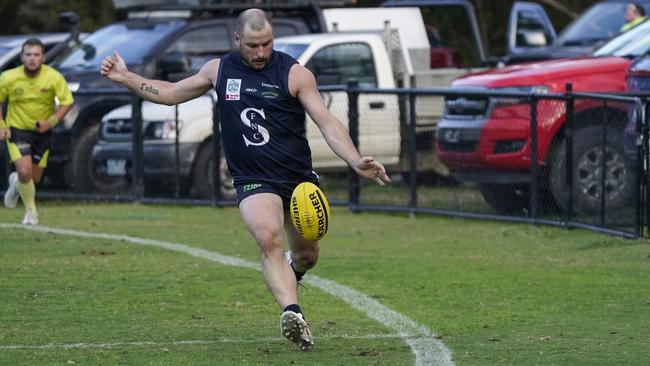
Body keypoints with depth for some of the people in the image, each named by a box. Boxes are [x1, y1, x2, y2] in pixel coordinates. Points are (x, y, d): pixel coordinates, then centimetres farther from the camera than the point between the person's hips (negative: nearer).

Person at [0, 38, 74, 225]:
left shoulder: (54, 77, -15)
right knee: (25, 172, -21)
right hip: (17, 130, -2)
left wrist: (51, 121, -21)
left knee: (34, 179, 8)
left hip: (42, 132, 2)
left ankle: (16, 183, 46)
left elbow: (67, 102, -7)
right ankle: (31, 210, 5)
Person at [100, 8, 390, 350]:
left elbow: (328, 123, -9)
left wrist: (356, 161, -23)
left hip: (299, 178, 1)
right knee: (269, 239, -28)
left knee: (307, 255, 14)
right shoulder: (219, 70, 5)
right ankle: (293, 314, -42)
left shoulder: (294, 74, -4)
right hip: (253, 181, -1)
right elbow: (171, 93, 20)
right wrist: (126, 78, 13)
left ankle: (292, 270, 53)